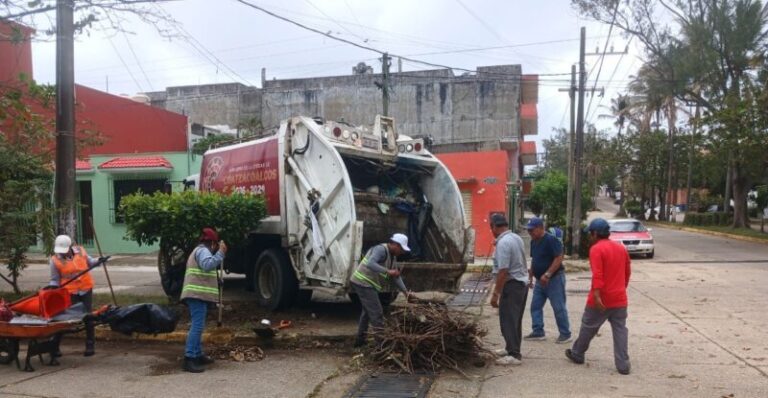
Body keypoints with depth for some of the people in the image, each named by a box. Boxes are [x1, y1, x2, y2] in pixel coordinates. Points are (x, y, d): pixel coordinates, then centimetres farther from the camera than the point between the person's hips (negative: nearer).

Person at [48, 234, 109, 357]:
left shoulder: (80, 251, -1)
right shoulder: (55, 260, -7)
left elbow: (90, 262, 16)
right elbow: (55, 280, -1)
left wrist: (98, 261, -3)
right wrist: (52, 286, -21)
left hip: (86, 290, 3)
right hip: (69, 293, -2)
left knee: (88, 317, 9)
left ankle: (90, 345, 20)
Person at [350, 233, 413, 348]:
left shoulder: (392, 256, 12)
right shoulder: (381, 249, -19)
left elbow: (396, 276, 12)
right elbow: (370, 264, -35)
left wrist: (405, 291, 3)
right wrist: (388, 271, -36)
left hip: (364, 284, 11)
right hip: (364, 283, -11)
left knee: (367, 311, 21)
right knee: (377, 312, -8)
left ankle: (360, 340, 32)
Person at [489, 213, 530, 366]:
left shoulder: (503, 243, -21)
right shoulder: (516, 237, 9)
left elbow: (503, 271, -25)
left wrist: (495, 294, -21)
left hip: (512, 284, -10)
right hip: (522, 282, 10)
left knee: (508, 320, -4)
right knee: (514, 319, 18)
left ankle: (514, 355, -1)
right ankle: (511, 348, 29)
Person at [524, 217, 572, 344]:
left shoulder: (551, 240, -18)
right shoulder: (533, 242, 9)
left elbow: (559, 258, -22)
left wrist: (547, 274, -26)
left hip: (554, 279, -9)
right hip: (540, 280, 9)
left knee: (558, 307, -2)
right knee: (535, 306, 9)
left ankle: (565, 334, 8)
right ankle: (538, 332, 16)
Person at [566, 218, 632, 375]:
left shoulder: (596, 249, -13)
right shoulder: (621, 248, 10)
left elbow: (597, 275, -22)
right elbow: (627, 272, 18)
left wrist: (596, 295, -26)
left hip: (601, 299, -5)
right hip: (619, 298, 5)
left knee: (588, 326, 11)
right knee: (620, 330, 6)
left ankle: (577, 354, 27)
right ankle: (623, 365, 3)